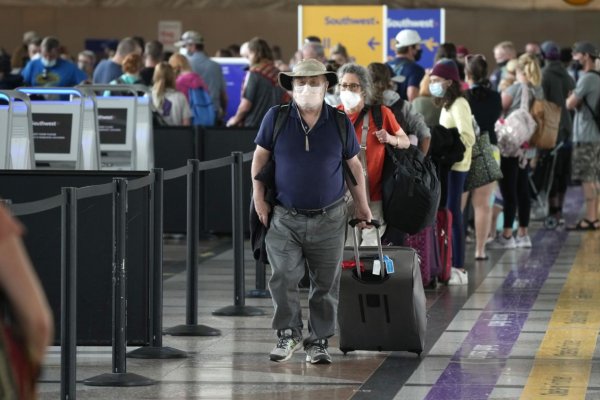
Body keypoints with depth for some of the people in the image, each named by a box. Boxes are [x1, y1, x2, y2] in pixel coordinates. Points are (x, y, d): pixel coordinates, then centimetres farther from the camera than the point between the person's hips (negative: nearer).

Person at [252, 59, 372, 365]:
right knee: (283, 278, -9)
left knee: (326, 283, 5)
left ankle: (318, 341, 16)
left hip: (329, 218, 1)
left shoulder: (340, 123, 1)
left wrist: (362, 206, 10)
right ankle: (288, 334, 9)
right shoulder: (276, 118, -2)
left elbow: (354, 166, 10)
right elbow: (260, 157, 6)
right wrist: (258, 197, -1)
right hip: (284, 217, -1)